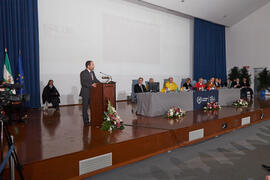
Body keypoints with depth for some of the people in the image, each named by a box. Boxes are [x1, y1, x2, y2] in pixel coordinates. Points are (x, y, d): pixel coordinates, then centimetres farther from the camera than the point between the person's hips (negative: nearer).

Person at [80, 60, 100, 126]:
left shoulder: (92, 72, 13)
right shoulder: (83, 73, -11)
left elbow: (95, 80, 14)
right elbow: (83, 83, -19)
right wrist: (91, 85, -28)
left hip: (92, 92, 7)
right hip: (86, 93, -7)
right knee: (85, 107, 2)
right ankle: (86, 122, 10)